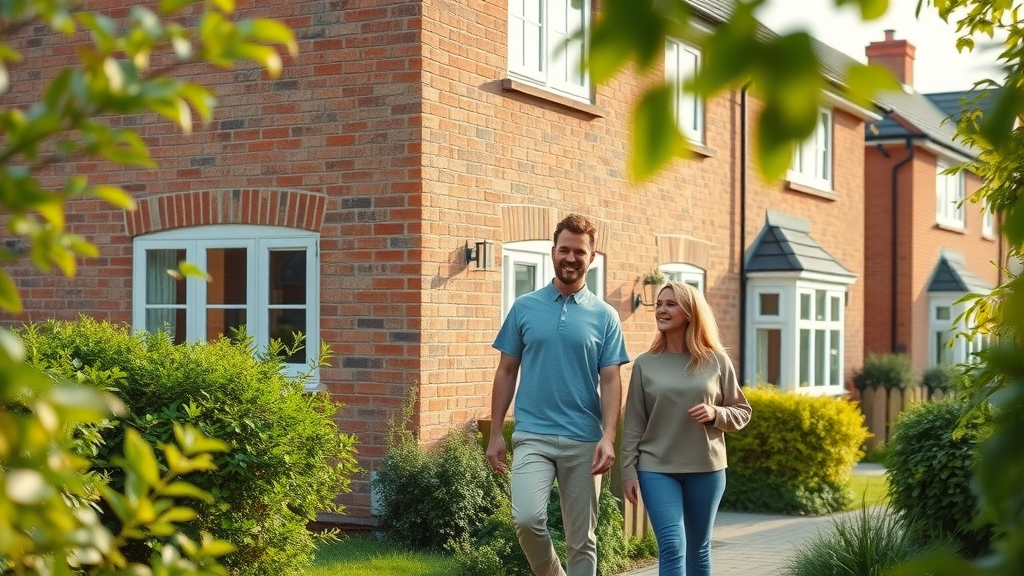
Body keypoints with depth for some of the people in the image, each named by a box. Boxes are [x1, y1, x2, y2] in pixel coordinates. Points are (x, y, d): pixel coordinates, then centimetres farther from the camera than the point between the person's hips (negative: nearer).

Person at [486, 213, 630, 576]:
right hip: (532, 436, 0)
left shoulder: (605, 317, 4)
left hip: (584, 441, 0)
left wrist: (608, 438, -13)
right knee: (527, 518, -20)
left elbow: (610, 382, 0)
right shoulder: (524, 308, 5)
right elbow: (506, 372, 9)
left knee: (582, 539, 5)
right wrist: (495, 433, 3)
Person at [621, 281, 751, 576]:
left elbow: (742, 411, 8)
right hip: (657, 469, -1)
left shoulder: (716, 361, 1)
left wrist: (715, 414, -12)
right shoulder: (645, 364, 1)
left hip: (706, 469, 1)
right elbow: (633, 423, 1)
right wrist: (628, 471, -4)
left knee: (699, 549, 13)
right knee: (672, 548, -11)